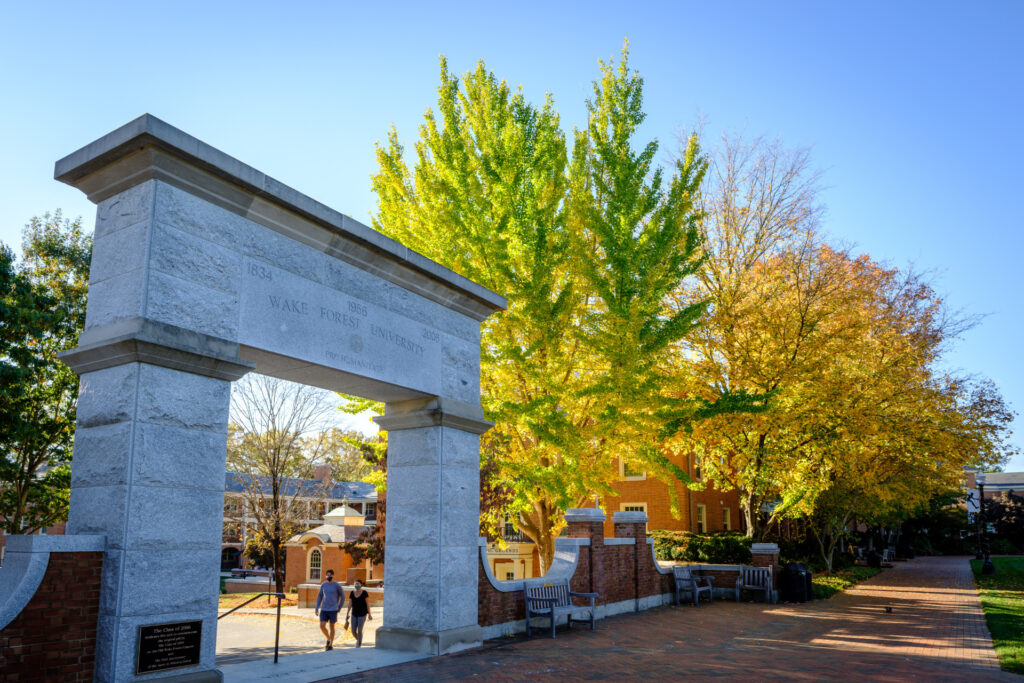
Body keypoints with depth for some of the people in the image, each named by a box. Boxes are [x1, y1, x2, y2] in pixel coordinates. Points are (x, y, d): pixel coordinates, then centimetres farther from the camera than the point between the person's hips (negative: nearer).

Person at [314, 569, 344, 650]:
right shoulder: (323, 585, 5)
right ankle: (329, 639, 21)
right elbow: (320, 596, 14)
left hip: (333, 610, -3)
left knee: (331, 627, 2)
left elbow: (342, 596, 4)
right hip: (324, 610, 3)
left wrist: (339, 607, 2)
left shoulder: (337, 585, -6)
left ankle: (331, 644, 16)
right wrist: (317, 608, 9)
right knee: (322, 626, -5)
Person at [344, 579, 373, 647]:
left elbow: (368, 604, -8)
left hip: (362, 614, -4)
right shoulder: (352, 593, -1)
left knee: (359, 630, -12)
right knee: (353, 631, 4)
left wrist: (369, 614, -7)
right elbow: (350, 604, 3)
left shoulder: (364, 593, -12)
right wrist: (347, 614, 0)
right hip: (354, 614, 4)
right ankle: (358, 639, 37)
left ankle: (359, 646, 4)